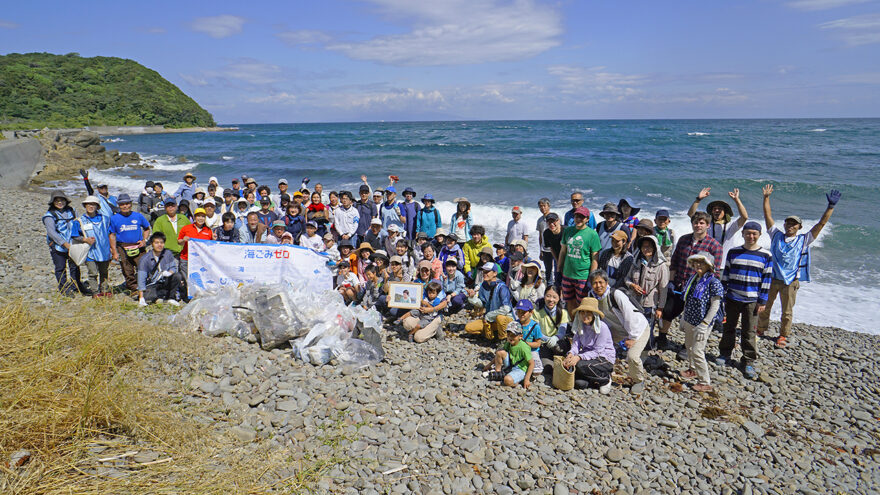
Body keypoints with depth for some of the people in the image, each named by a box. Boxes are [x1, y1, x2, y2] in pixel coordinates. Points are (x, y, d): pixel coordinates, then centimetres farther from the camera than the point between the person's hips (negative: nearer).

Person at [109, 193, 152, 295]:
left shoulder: (138, 216, 5)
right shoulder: (114, 219, 5)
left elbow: (147, 229, 18)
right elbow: (112, 235, 6)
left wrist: (144, 240, 1)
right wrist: (114, 252, 1)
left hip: (138, 247, 0)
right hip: (123, 248, 0)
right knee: (128, 271, 3)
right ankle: (133, 288, 16)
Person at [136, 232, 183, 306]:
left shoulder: (168, 253, -4)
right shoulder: (145, 259, -12)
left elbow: (174, 268, 2)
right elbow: (141, 279, -16)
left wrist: (170, 272, -25)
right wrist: (141, 298, -23)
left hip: (165, 283, 3)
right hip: (152, 285, -2)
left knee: (177, 276, -26)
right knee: (147, 297, -32)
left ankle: (172, 298, -9)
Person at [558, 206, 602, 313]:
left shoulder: (592, 234, -8)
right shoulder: (567, 231, 7)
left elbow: (595, 259, -8)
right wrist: (559, 271, 14)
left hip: (583, 277, -5)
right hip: (567, 275, 5)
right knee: (570, 303, 13)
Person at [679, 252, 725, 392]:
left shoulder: (713, 282, -18)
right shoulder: (693, 279, 4)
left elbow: (715, 306, -18)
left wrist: (704, 325, -21)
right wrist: (684, 317, 17)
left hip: (702, 323, -8)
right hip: (689, 321, 8)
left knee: (697, 351, -8)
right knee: (689, 346, 22)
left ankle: (705, 383, 3)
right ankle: (693, 370, 45)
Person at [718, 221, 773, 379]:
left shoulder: (765, 256, -2)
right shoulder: (733, 252, 3)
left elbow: (767, 279, 0)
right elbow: (725, 274, 7)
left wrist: (762, 301, -4)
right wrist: (722, 295, 3)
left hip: (752, 301, -2)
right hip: (732, 298, 2)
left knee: (749, 332, 3)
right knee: (729, 328, 13)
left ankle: (748, 362, 15)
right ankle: (725, 355, 28)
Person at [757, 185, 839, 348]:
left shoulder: (803, 240, 4)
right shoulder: (776, 235, 6)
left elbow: (821, 223, 0)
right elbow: (768, 216, 6)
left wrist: (831, 206, -8)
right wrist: (766, 197, 4)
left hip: (790, 281, -1)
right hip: (772, 278, 1)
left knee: (787, 311, 6)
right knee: (764, 306, 10)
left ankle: (783, 335, 22)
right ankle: (761, 328, 30)